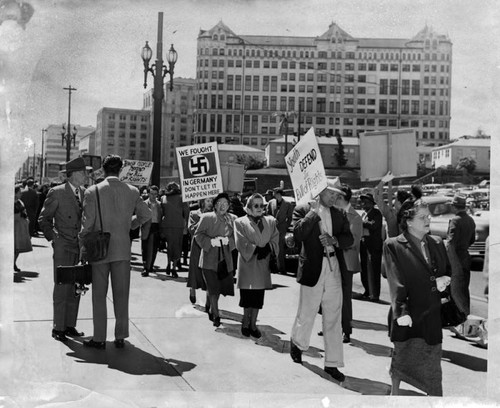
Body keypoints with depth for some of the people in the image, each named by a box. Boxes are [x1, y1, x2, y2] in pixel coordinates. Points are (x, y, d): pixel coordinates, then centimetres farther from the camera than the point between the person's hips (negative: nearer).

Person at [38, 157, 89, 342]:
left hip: (80, 247, 5)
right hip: (63, 247, -5)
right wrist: (53, 238, -5)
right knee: (62, 287, -5)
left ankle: (70, 325, 15)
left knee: (76, 288, 6)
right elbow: (43, 219, 1)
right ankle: (58, 328, 3)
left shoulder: (84, 193, 10)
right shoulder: (57, 193, -5)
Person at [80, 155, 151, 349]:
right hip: (123, 249, 2)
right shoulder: (132, 191, 0)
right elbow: (146, 214, 6)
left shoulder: (93, 191, -8)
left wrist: (82, 248, 5)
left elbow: (87, 224, -8)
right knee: (121, 294, 9)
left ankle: (99, 338, 11)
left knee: (99, 295, 7)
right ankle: (120, 337, 14)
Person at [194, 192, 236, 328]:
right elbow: (198, 234, -3)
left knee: (220, 286, 10)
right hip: (209, 257, -3)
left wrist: (227, 240, -14)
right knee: (213, 287, -7)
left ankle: (211, 310, 34)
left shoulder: (232, 219, 6)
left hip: (225, 258, 3)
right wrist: (211, 241, -17)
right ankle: (216, 315, 2)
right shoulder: (207, 217, -2)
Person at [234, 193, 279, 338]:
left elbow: (275, 241, 3)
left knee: (258, 298, 5)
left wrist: (266, 249, -15)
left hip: (263, 265, 3)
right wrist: (257, 249, -17)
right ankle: (246, 322, 21)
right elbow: (241, 244, -10)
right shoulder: (240, 222, -1)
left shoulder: (271, 221, 11)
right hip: (247, 265, -3)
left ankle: (253, 323, 17)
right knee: (247, 297, 2)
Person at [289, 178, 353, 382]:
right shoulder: (303, 210, -2)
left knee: (333, 319, 5)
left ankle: (332, 364, 15)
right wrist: (314, 211, -14)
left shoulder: (339, 214, 11)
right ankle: (297, 343, 37)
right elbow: (298, 234, -17)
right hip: (313, 269, -4)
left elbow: (349, 239, 5)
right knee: (306, 314, 6)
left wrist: (334, 240, -15)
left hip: (334, 270, 4)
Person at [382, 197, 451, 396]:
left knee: (432, 359, 8)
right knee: (402, 355, 10)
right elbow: (395, 282, -14)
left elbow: (448, 270, 16)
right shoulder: (393, 246, -8)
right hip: (409, 312, -4)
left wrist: (444, 279, -7)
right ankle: (395, 390, 32)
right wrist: (401, 311, -22)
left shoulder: (437, 243, 8)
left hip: (433, 312, 4)